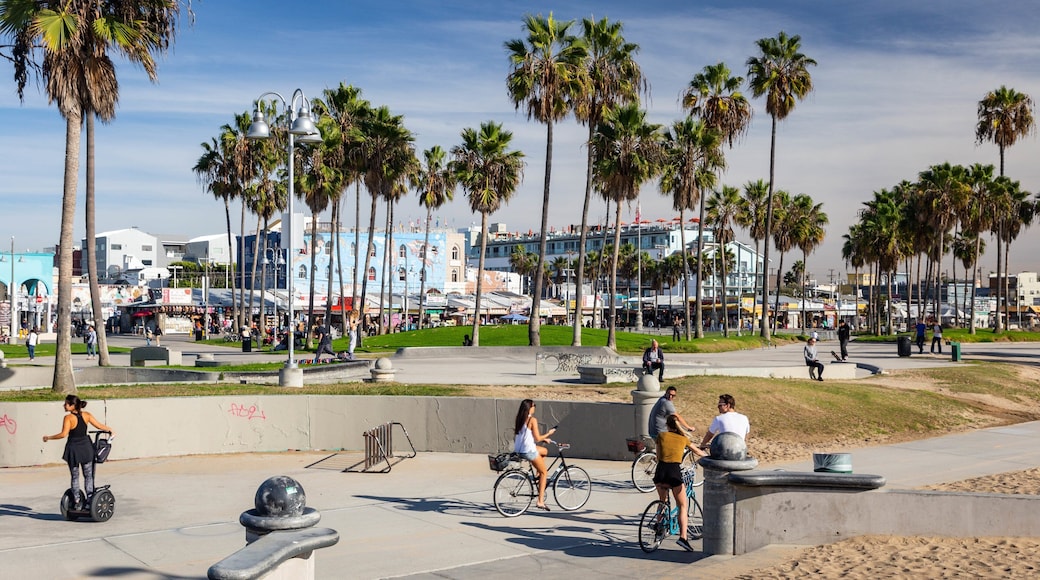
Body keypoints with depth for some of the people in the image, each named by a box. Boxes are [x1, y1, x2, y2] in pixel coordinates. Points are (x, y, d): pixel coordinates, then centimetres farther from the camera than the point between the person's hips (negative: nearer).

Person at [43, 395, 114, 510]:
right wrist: (110, 430, 19)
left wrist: (49, 438, -11)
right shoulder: (86, 415, -2)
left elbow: (64, 434, -23)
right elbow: (99, 426, 2)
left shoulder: (68, 418, -14)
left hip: (73, 448, -3)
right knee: (88, 476, 13)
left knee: (75, 477, 10)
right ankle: (89, 499, 8)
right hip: (85, 447, 3)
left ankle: (77, 501, 11)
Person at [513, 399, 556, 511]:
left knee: (544, 451, 30)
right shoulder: (532, 420, -14)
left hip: (518, 450, 8)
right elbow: (537, 438, -15)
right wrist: (548, 434, 3)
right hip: (529, 451, -8)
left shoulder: (519, 419, 9)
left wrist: (543, 438, 22)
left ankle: (538, 476, 26)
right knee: (544, 472, 9)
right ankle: (540, 501, 3)